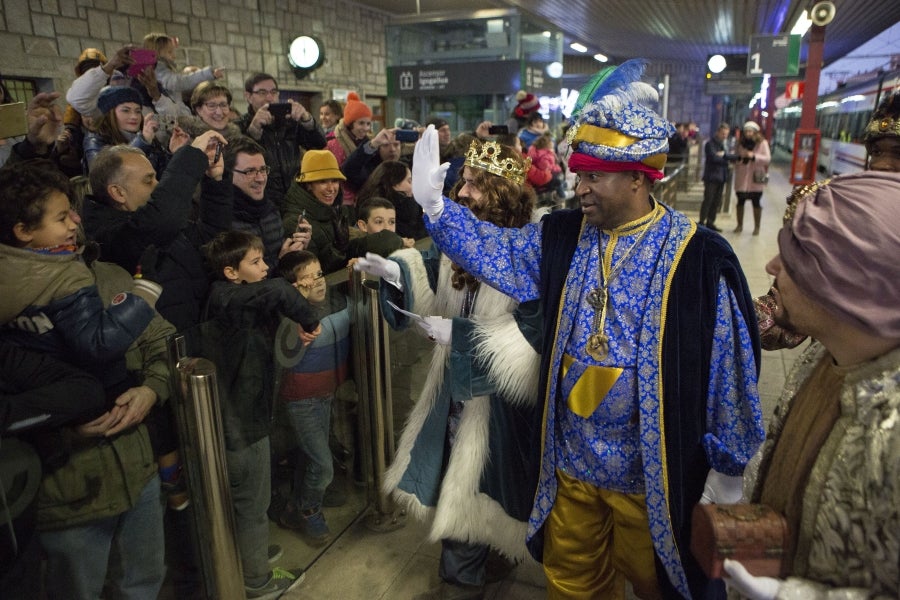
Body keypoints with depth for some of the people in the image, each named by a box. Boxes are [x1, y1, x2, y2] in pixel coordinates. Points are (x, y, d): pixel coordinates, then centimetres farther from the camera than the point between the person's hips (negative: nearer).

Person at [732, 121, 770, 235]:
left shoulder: (762, 143, -2)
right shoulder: (741, 143, 7)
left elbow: (767, 158, -10)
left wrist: (754, 156, -22)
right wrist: (739, 157, -11)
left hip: (756, 178, -3)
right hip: (742, 178, 3)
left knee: (756, 203, 5)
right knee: (740, 202, 8)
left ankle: (757, 227, 15)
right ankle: (739, 225, 22)